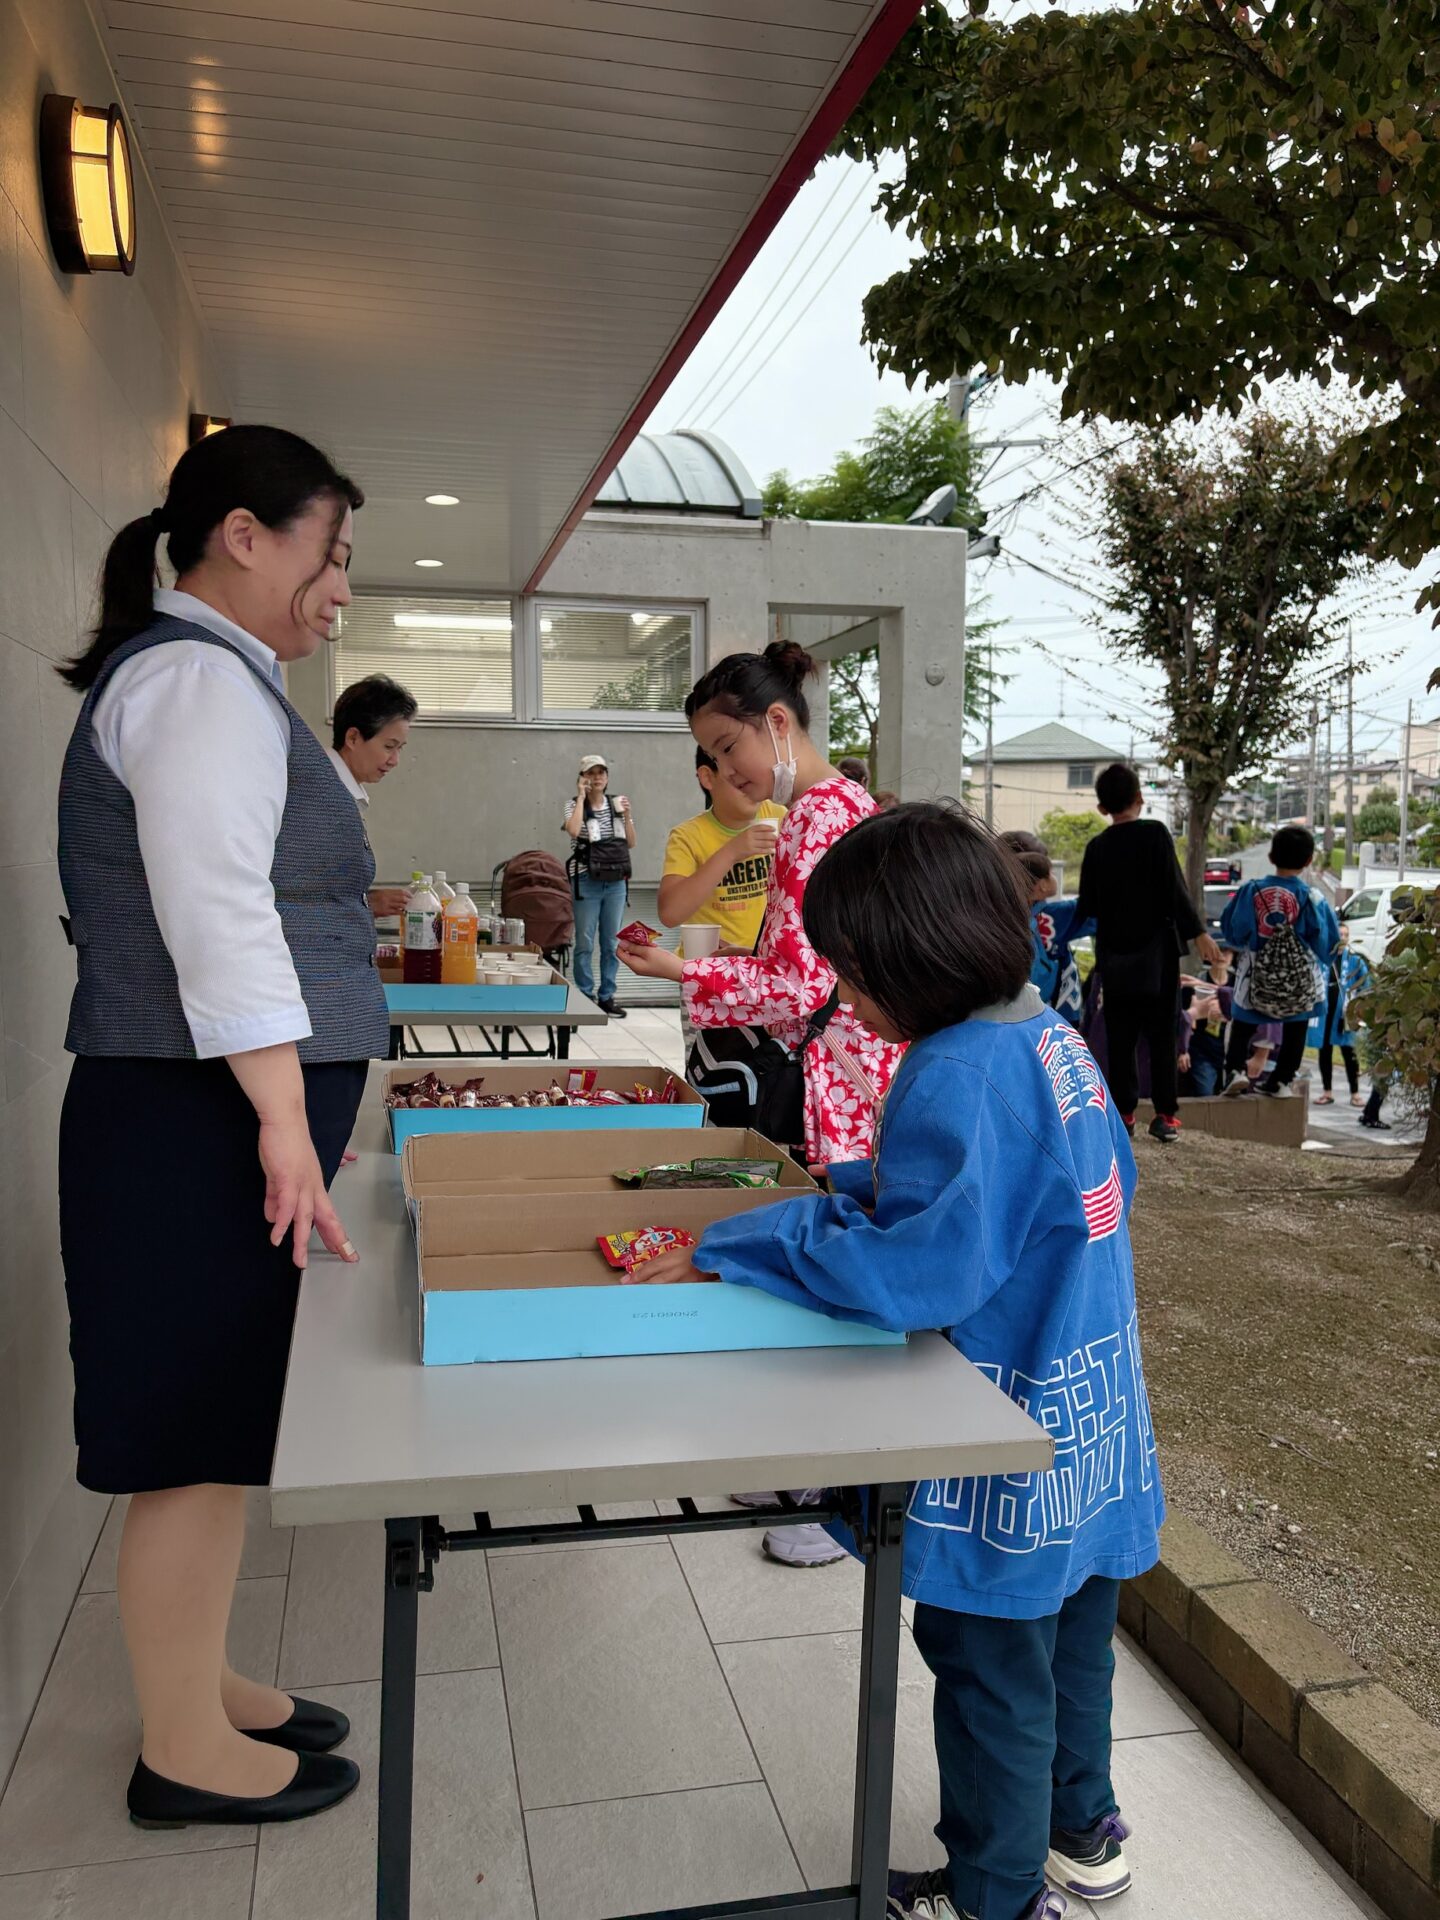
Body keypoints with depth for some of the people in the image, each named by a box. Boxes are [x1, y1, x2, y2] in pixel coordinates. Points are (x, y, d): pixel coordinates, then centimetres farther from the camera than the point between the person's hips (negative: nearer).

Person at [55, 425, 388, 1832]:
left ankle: (195, 1685, 33)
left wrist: (302, 1106, 24)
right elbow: (217, 912, -22)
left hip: (219, 1121, 10)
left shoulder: (204, 676, 20)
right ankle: (185, 1754, 18)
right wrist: (285, 1118, -21)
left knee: (217, 1431, 18)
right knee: (197, 1436, 2)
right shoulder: (199, 676, -12)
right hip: (206, 1129, -10)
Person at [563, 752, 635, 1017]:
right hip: (587, 883, -4)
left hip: (616, 883, 4)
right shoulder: (575, 805, -1)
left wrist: (627, 814, -4)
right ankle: (585, 997, 8)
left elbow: (631, 843, 10)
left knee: (612, 943, 8)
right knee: (585, 943, 0)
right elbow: (573, 831, -23)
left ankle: (607, 996, 16)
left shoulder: (616, 804, 10)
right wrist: (581, 796, -14)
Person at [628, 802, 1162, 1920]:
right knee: (1071, 1636, 27)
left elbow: (914, 1269, -35)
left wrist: (729, 1251, -27)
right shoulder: (1053, 1035, 0)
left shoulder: (961, 1072, -29)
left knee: (989, 1668, 13)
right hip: (1092, 1421, 9)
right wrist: (853, 1189, 7)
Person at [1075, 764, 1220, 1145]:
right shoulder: (1155, 833, -7)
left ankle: (1123, 1113, 9)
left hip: (1115, 957, 2)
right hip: (1157, 953, -2)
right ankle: (1166, 1116, 1)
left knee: (1120, 1039, 8)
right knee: (1162, 1035, 3)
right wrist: (1198, 933, -8)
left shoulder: (1097, 847, 2)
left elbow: (1087, 908, 5)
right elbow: (1175, 890, -12)